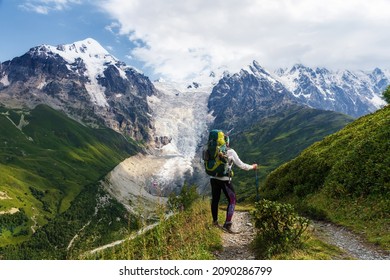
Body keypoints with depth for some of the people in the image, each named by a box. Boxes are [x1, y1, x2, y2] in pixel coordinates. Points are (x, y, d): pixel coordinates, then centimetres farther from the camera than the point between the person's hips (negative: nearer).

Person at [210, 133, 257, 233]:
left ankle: (215, 222, 30)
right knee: (232, 201, 7)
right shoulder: (230, 152, -8)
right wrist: (252, 167, 11)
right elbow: (241, 165, -5)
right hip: (225, 180, -5)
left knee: (215, 200, 16)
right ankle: (227, 224, 2)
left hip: (213, 178, 5)